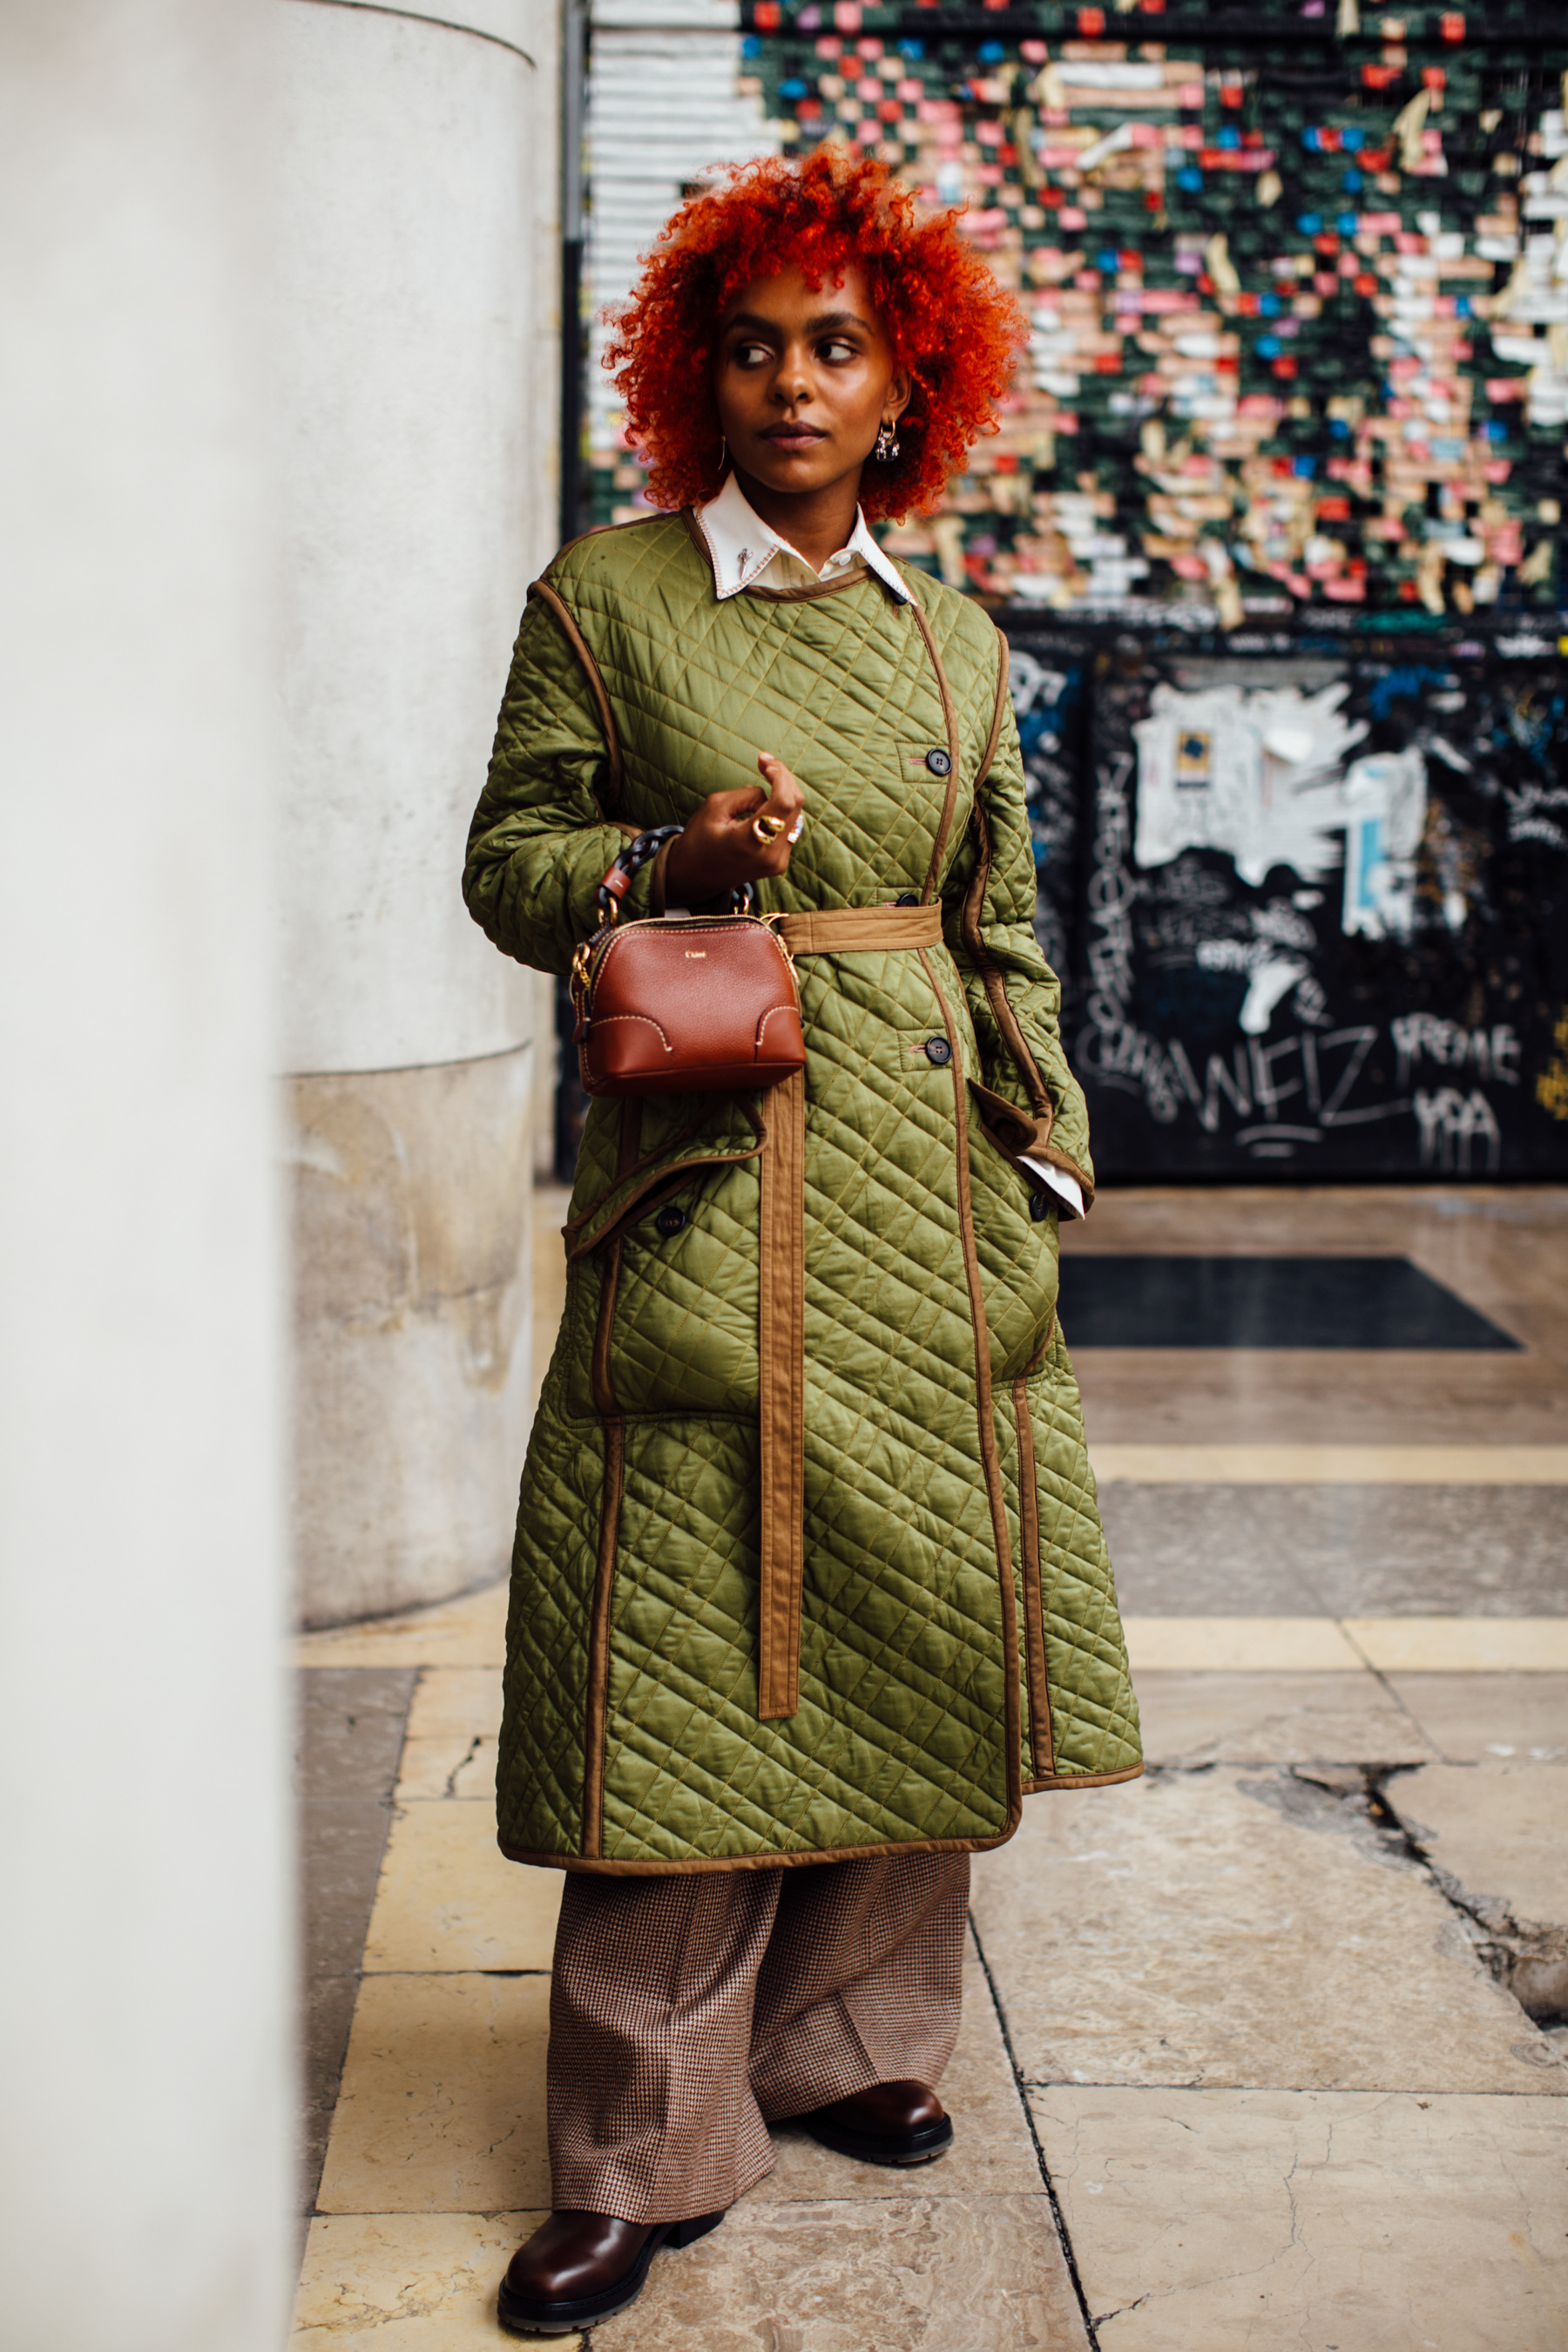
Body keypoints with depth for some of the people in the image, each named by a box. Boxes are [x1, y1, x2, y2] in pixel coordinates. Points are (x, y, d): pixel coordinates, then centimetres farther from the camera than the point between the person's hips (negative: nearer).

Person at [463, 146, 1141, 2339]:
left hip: (931, 1180, 5)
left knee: (916, 1618, 9)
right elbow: (507, 861, 3)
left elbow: (1004, 928, 16)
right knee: (694, 1648, -5)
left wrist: (1045, 1154, 10)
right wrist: (668, 864, -15)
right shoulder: (604, 596, 1)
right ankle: (645, 2146, 8)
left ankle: (850, 2036, 28)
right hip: (713, 1180, -4)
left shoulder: (957, 639, 12)